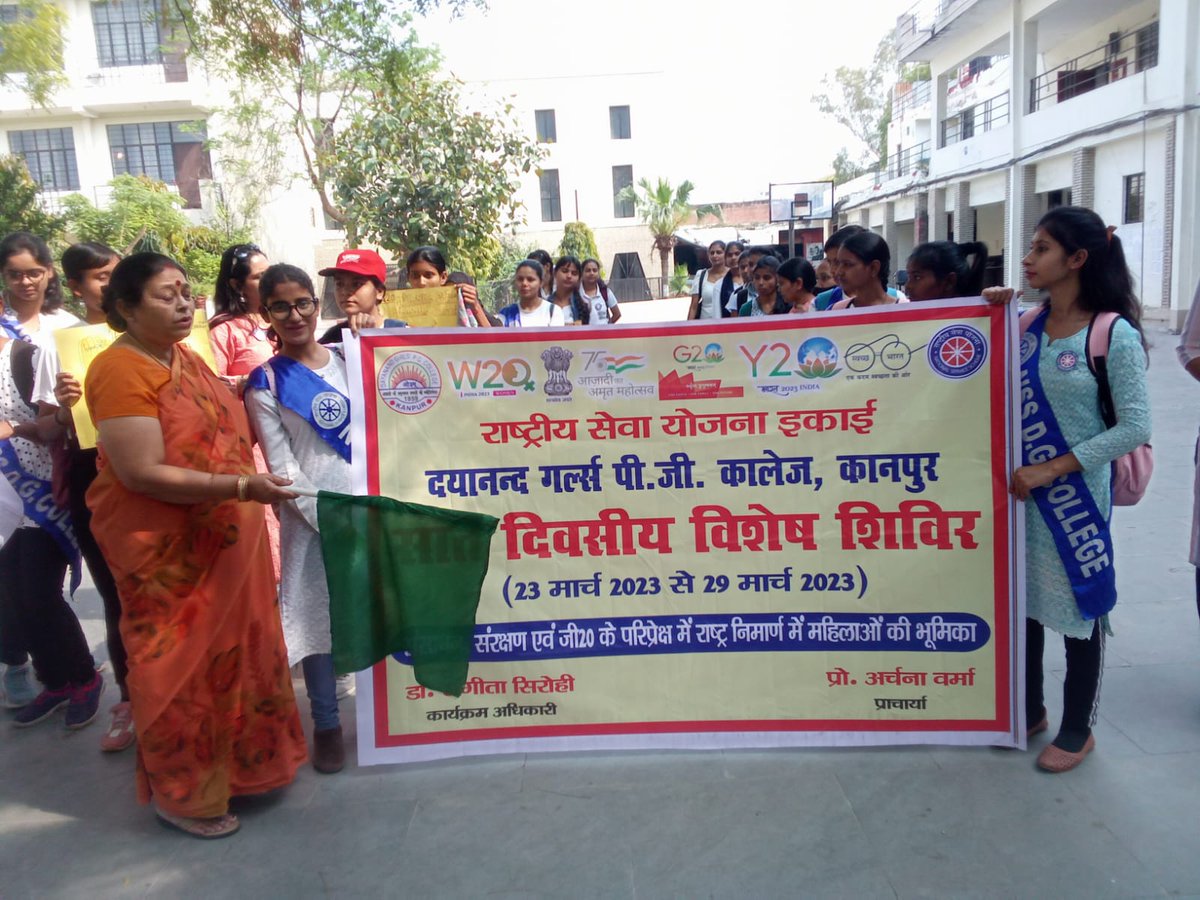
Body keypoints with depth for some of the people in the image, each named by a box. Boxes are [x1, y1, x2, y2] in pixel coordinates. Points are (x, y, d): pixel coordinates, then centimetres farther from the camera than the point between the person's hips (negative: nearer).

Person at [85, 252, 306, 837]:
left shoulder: (184, 356, 9)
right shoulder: (122, 371, -18)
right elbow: (143, 473, -24)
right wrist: (241, 486, -27)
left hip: (222, 539, 8)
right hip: (166, 548, -8)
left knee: (234, 652, 17)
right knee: (180, 665, 6)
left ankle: (237, 763, 37)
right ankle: (182, 794, 25)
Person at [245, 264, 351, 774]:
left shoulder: (348, 359, 7)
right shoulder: (265, 384, -2)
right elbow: (282, 468, -6)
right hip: (310, 514, -3)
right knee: (316, 614, 4)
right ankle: (326, 723, 19)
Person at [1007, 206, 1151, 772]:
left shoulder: (1114, 334, -13)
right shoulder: (1028, 326, 3)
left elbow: (1135, 427, -15)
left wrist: (1054, 469, -19)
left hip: (1078, 494, -5)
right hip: (1023, 489, 6)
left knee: (1080, 606, 8)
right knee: (1021, 600, 15)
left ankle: (1077, 731, 26)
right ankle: (1029, 710, 34)